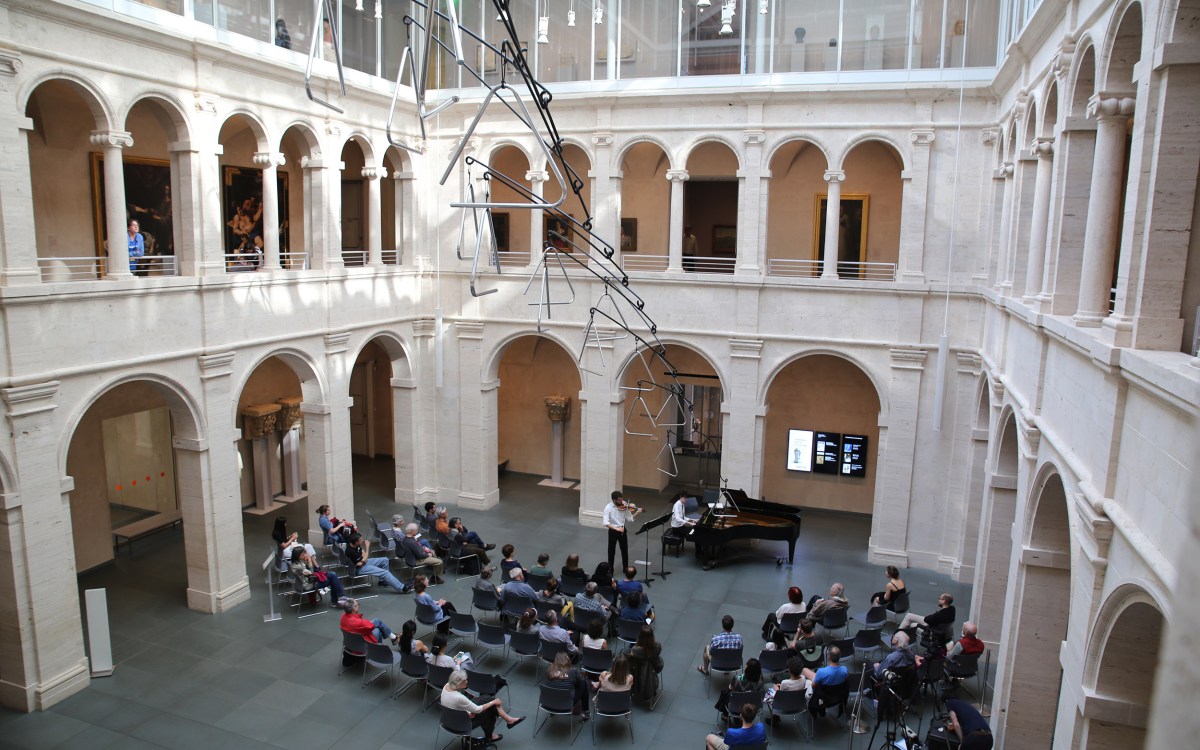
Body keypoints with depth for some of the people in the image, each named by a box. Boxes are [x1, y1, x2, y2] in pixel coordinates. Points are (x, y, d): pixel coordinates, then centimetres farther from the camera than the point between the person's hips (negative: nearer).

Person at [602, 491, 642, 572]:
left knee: (625, 550, 14)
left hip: (622, 530, 3)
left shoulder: (624, 506, -5)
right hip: (613, 531, -3)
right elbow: (606, 522, -23)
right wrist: (616, 528, -30)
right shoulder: (608, 507, -16)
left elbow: (629, 519, -3)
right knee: (611, 551, 7)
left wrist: (637, 513, -17)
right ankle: (610, 570, 23)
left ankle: (626, 568, 32)